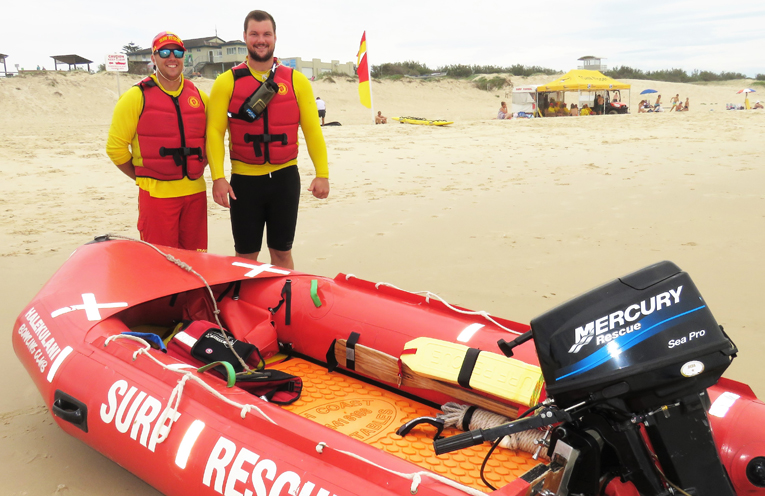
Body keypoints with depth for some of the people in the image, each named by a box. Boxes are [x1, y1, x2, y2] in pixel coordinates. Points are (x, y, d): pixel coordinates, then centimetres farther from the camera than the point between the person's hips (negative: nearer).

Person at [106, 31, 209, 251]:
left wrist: (196, 171, 11)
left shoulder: (199, 96, 11)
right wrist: (142, 178, 0)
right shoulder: (137, 97, -2)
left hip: (195, 192, 4)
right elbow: (116, 147, -1)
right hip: (156, 195, -4)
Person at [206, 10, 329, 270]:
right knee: (246, 255, 7)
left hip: (285, 177, 1)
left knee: (282, 252, 10)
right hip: (244, 180, -1)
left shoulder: (296, 80, 4)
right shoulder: (226, 82, 1)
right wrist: (218, 177, -14)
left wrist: (322, 173, -5)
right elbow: (214, 132, -4)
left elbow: (312, 129, 2)